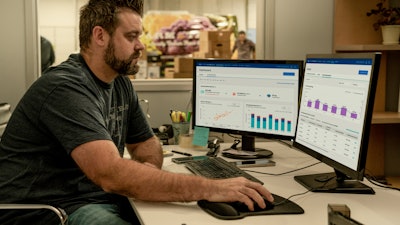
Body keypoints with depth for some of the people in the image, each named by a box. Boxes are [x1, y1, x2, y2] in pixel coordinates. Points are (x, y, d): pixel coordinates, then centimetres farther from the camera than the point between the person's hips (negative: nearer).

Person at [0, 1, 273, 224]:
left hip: (96, 197, 8)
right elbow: (112, 175, -32)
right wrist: (210, 188, -34)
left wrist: (149, 168, -7)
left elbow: (148, 143, 18)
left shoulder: (121, 84, 7)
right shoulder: (65, 88, -21)